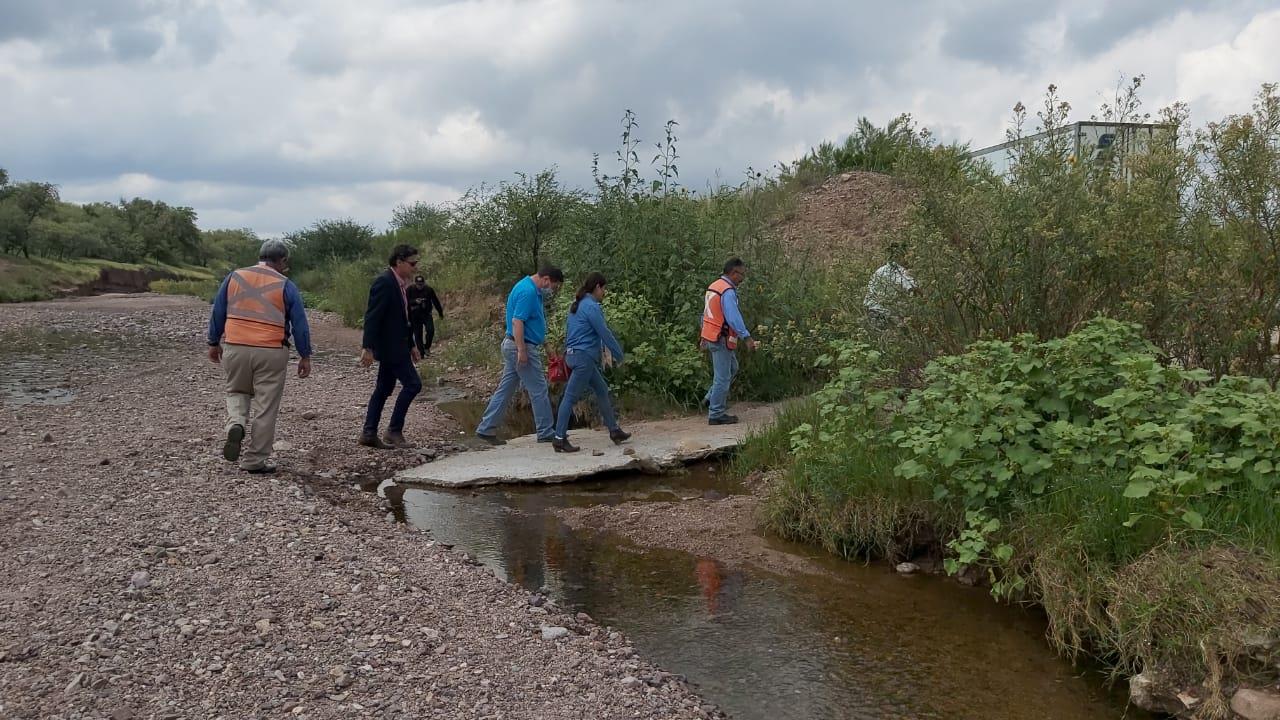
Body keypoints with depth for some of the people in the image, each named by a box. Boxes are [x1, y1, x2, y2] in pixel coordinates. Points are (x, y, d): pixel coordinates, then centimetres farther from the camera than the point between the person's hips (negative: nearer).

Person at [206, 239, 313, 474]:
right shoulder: (285, 285, -2)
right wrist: (305, 356, 6)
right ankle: (256, 460, 10)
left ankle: (236, 424, -5)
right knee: (266, 407, 6)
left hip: (235, 348, 3)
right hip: (271, 353, -2)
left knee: (236, 392, 24)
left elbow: (217, 313, 11)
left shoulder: (234, 277, 6)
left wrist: (214, 343, 21)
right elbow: (299, 324, -2)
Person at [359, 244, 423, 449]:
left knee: (384, 389, 12)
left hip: (395, 346, 10)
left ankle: (369, 433, 17)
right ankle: (394, 431, -3)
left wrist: (411, 345, 21)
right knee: (412, 384, -10)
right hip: (389, 346, -10)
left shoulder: (399, 284, 13)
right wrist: (368, 348, -24)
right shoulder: (384, 282, -17)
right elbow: (372, 317, -21)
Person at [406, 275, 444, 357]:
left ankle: (427, 347, 2)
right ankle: (422, 353, 11)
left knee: (430, 330, -19)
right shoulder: (410, 290, -8)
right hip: (415, 316, 0)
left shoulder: (429, 289, -5)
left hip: (426, 314, 0)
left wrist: (441, 313, 12)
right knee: (418, 335, 0)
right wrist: (415, 301, -30)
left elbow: (436, 301, 4)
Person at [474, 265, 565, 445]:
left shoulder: (530, 289, 15)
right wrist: (522, 350, -27)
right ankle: (546, 433, 6)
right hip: (523, 347, -10)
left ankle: (486, 429, 13)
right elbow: (517, 322, -25)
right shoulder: (528, 292, -18)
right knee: (538, 391, -2)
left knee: (505, 389, 11)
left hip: (514, 347, 10)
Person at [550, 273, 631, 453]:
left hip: (574, 355, 10)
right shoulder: (592, 307, -13)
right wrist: (618, 355, -3)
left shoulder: (577, 305, 15)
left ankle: (614, 430, 20)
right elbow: (604, 333, -13)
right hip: (584, 357, -10)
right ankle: (559, 438, -7)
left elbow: (568, 331, 21)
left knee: (602, 390, 15)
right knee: (571, 397, -9)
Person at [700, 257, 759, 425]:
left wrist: (703, 339, 25)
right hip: (722, 339, -10)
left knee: (732, 368, 23)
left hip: (710, 336, 10)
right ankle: (716, 415, 3)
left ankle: (712, 398, 22)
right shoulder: (728, 291, -18)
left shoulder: (714, 286, 12)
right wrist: (747, 337, -34)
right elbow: (733, 318, -29)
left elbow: (705, 314, 19)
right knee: (723, 377, -2)